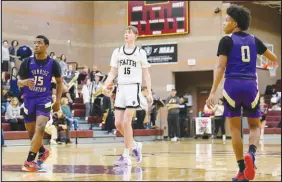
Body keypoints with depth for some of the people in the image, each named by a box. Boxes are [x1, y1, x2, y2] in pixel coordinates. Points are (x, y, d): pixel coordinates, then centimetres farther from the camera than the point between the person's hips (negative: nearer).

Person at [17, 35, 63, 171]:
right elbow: (19, 82, 1)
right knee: (31, 132, 11)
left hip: (44, 99, -2)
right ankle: (42, 151, 40)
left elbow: (59, 82, 10)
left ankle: (30, 160, -19)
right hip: (29, 99, 2)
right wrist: (24, 82, -23)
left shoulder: (53, 64, -4)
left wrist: (58, 101, 5)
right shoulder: (27, 62, -4)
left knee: (40, 128, -23)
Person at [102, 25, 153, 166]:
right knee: (118, 123, 1)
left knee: (126, 122, -13)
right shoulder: (117, 52, 10)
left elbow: (146, 74, 5)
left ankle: (126, 156, -5)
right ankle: (135, 145, 25)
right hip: (120, 88, 4)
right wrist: (106, 85, -6)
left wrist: (149, 92, -4)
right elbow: (113, 72, 12)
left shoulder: (140, 53, 2)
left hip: (133, 88, -4)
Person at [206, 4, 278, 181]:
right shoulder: (254, 40, 12)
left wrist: (213, 92, -9)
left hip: (233, 85, -3)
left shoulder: (227, 40, -1)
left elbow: (221, 67, -8)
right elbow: (274, 58, 22)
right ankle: (251, 154, -17)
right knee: (255, 126, 15)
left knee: (235, 128, 7)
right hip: (251, 85, 3)